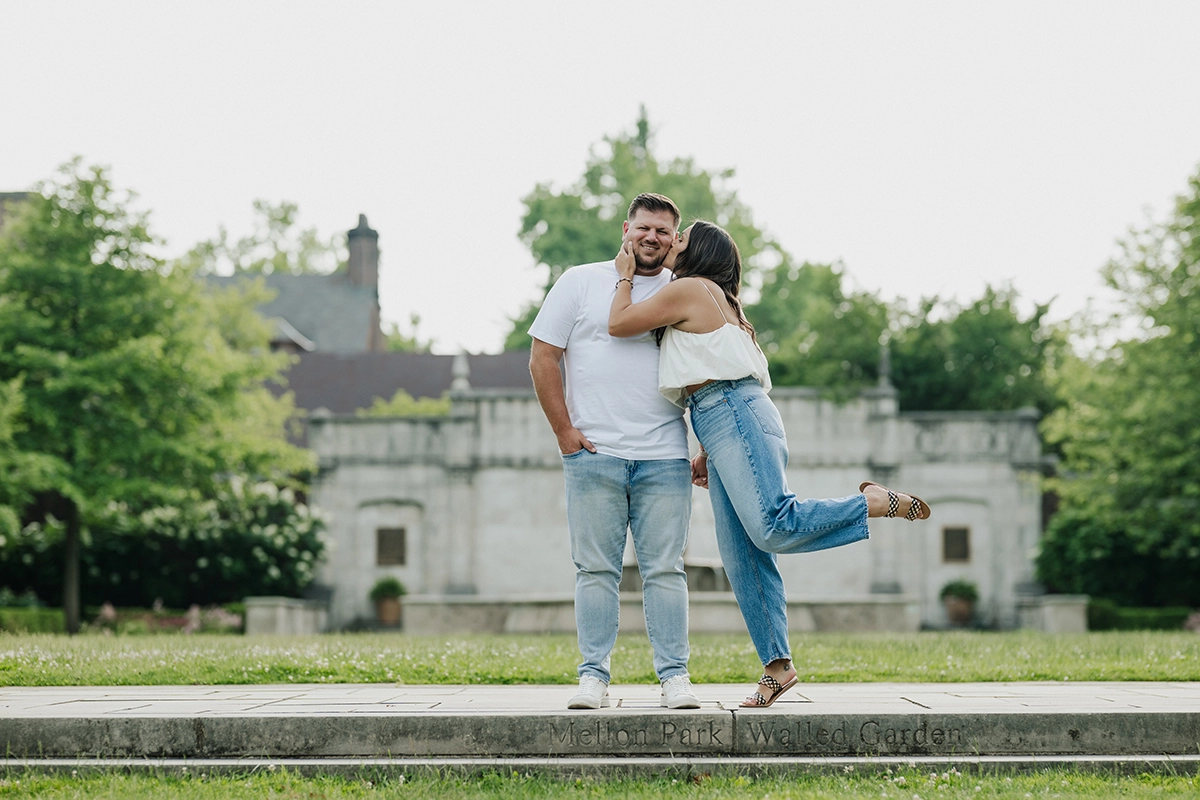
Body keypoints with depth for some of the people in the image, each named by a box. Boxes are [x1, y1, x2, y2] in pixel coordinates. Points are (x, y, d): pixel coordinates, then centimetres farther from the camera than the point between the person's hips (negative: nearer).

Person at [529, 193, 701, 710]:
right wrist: (564, 431, -1)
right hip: (593, 455, -1)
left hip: (664, 458, 1)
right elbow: (542, 360, 5)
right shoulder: (580, 283, 7)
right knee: (596, 568, 1)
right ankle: (593, 676, 5)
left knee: (665, 569, 1)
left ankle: (675, 676, 4)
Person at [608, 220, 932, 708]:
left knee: (773, 528, -24)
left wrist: (625, 277, 15)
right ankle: (777, 663, -1)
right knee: (739, 557, 2)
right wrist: (706, 455, 26)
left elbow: (618, 324, -1)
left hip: (735, 416, -10)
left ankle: (876, 502, -12)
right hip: (723, 428, 10)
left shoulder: (689, 289, 0)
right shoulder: (717, 302, 30)